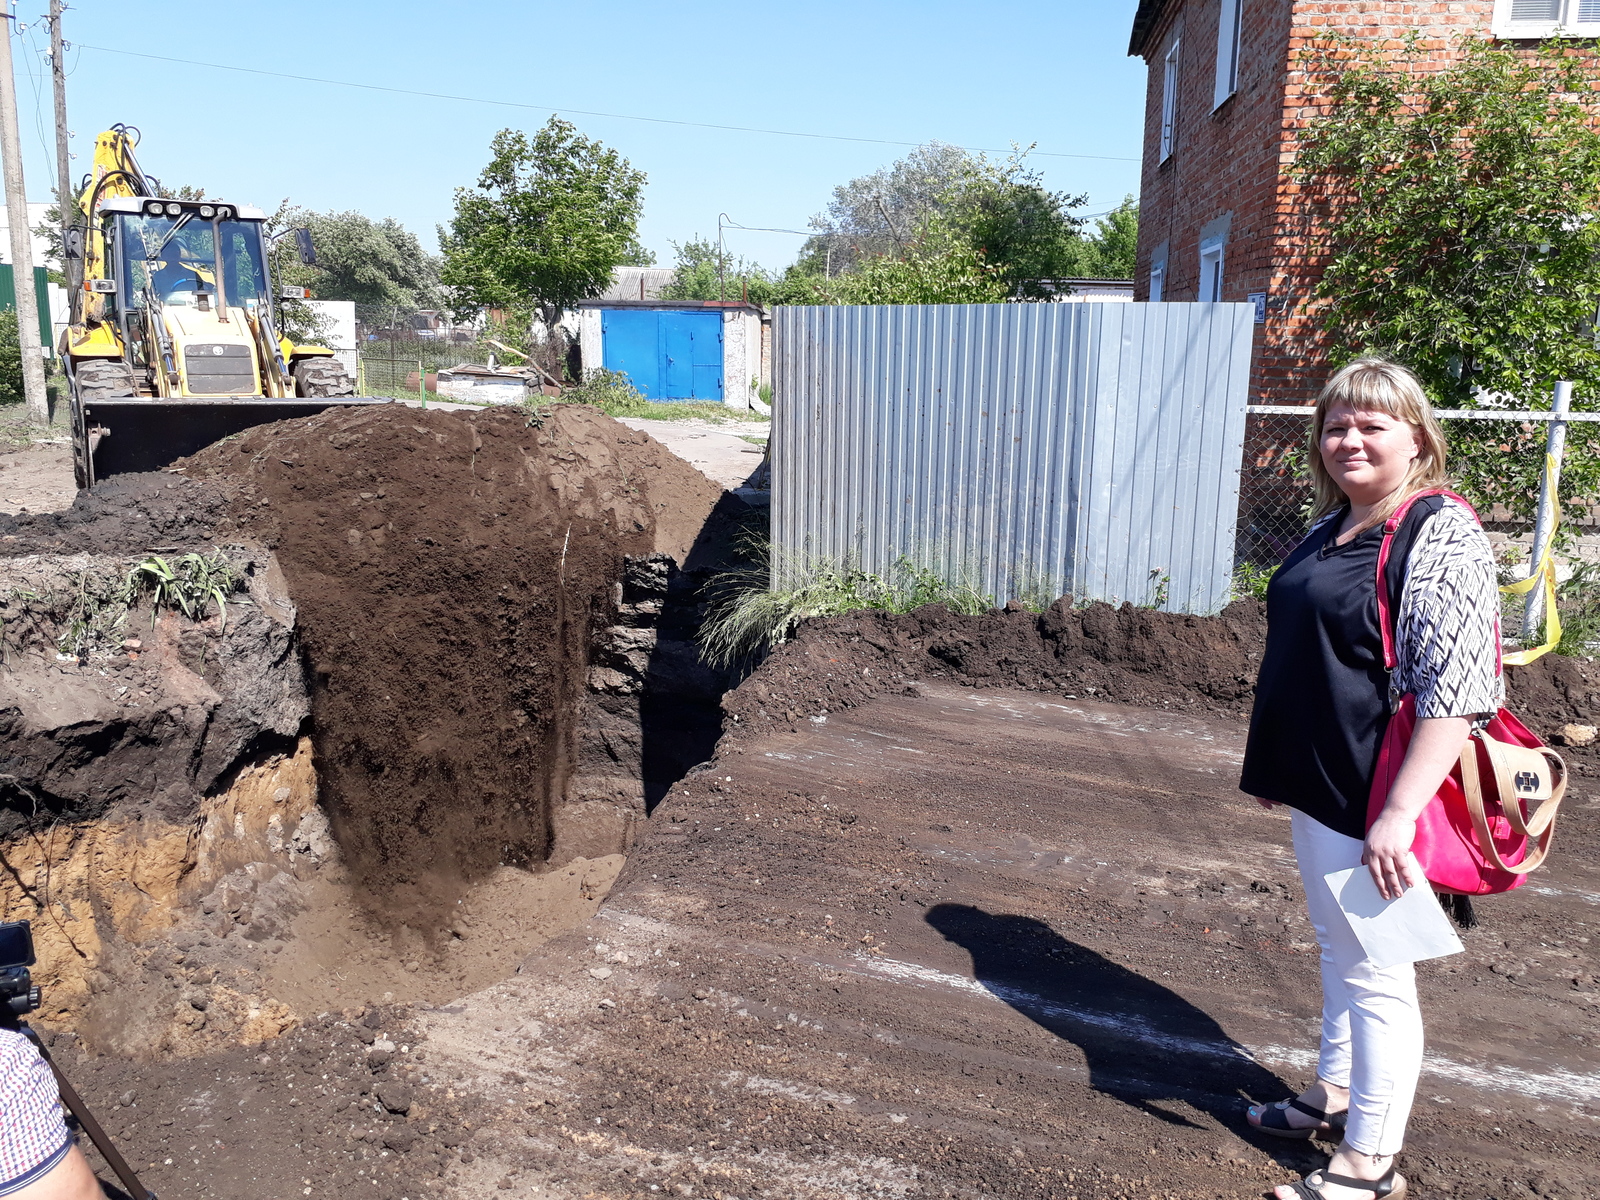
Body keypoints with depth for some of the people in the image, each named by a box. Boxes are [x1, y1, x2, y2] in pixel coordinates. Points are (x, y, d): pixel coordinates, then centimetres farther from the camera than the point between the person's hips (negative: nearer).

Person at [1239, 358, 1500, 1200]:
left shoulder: (1441, 538, -16)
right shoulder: (1329, 529, 9)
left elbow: (1457, 692, -22)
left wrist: (1398, 815, -25)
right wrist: (1270, 758, 22)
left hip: (1374, 800, -8)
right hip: (1316, 786, 8)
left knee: (1373, 971, 4)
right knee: (1337, 947, 22)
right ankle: (1335, 1093, 40)